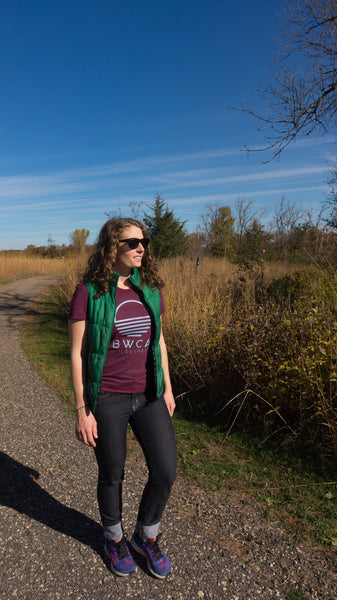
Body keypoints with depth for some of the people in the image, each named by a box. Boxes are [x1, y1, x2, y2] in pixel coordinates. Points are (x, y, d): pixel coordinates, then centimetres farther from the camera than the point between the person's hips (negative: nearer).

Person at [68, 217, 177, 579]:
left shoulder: (150, 288, 1)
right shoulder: (88, 292, -13)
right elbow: (76, 353, -10)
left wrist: (167, 388, 11)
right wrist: (82, 410, -10)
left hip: (148, 396, 4)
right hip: (107, 399, -4)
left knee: (165, 471, 4)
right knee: (111, 476, 15)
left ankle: (145, 537, 35)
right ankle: (114, 538, 46)